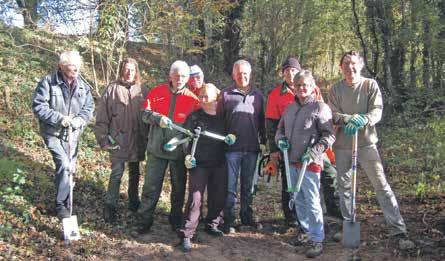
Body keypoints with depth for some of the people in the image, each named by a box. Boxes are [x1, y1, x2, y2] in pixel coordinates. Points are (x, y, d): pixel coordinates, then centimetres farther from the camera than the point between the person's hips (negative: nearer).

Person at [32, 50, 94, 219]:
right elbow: (38, 106, -14)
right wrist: (59, 118, -23)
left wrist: (77, 121, -16)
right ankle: (61, 204, -2)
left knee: (70, 168, 13)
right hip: (53, 132, -4)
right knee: (63, 165, -17)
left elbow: (89, 107, 2)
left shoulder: (83, 85, 0)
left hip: (73, 133, 5)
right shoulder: (48, 82, -13)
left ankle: (66, 199, 31)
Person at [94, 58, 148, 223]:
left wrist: (147, 138, 3)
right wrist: (103, 138, -8)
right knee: (116, 173, -4)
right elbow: (102, 118, -3)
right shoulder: (111, 90, -4)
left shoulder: (142, 91, 2)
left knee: (135, 173, 17)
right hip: (118, 141, -3)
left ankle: (134, 201, 34)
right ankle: (110, 206, 8)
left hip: (137, 141, 3)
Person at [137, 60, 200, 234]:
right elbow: (145, 114, -1)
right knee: (151, 186, 6)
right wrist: (158, 118, -21)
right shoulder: (157, 92, 0)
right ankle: (144, 220, 18)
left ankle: (176, 220, 30)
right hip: (157, 148, 0)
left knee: (179, 187, 13)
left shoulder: (192, 99, -3)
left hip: (179, 150, 0)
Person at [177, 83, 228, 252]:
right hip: (199, 164, -4)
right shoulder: (194, 116, -4)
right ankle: (186, 234, -3)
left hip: (219, 164, 4)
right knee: (195, 198, -8)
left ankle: (212, 224, 33)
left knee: (219, 197, 12)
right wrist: (188, 155, -16)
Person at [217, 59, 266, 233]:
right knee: (230, 186, 2)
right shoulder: (226, 95, 1)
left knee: (248, 185, 14)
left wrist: (263, 142, 11)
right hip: (232, 148, -3)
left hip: (252, 148, 3)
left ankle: (247, 216, 26)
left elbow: (262, 121, 15)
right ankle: (229, 220, 11)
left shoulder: (258, 96, 11)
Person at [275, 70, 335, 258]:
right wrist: (280, 139, 2)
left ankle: (317, 240, 6)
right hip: (292, 162, 7)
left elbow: (329, 136, -11)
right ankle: (306, 232, 32)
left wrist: (313, 153, -19)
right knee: (298, 200, 16)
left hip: (310, 164, -7)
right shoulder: (290, 108, 13)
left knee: (312, 202, -4)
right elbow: (280, 128, 24)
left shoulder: (320, 108, -7)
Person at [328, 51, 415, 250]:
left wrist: (362, 120, -28)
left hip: (366, 142, -3)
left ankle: (399, 231, -4)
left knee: (381, 184, -8)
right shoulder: (335, 89, 5)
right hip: (342, 145, 3)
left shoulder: (370, 85, 0)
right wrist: (349, 119, -24)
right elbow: (333, 114, -4)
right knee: (344, 186, 12)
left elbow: (377, 111, -8)